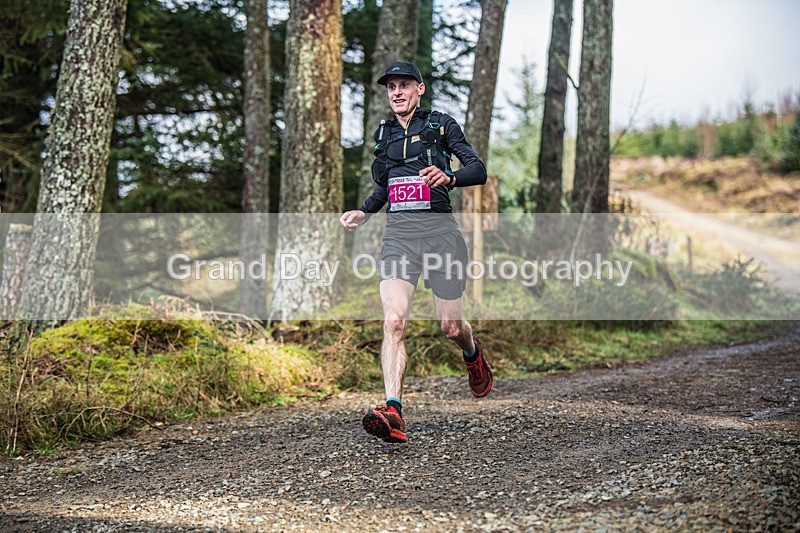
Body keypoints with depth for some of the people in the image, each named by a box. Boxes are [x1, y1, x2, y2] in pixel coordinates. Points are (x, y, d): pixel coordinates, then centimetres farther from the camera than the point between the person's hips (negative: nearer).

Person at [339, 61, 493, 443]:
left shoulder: (441, 125, 3)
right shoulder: (384, 133, 16)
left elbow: (479, 170, -3)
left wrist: (448, 177, -24)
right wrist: (364, 212, 11)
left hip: (439, 231, -2)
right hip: (398, 235, 3)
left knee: (451, 327, 5)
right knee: (394, 321, -19)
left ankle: (473, 355, 43)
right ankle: (393, 413, -28)